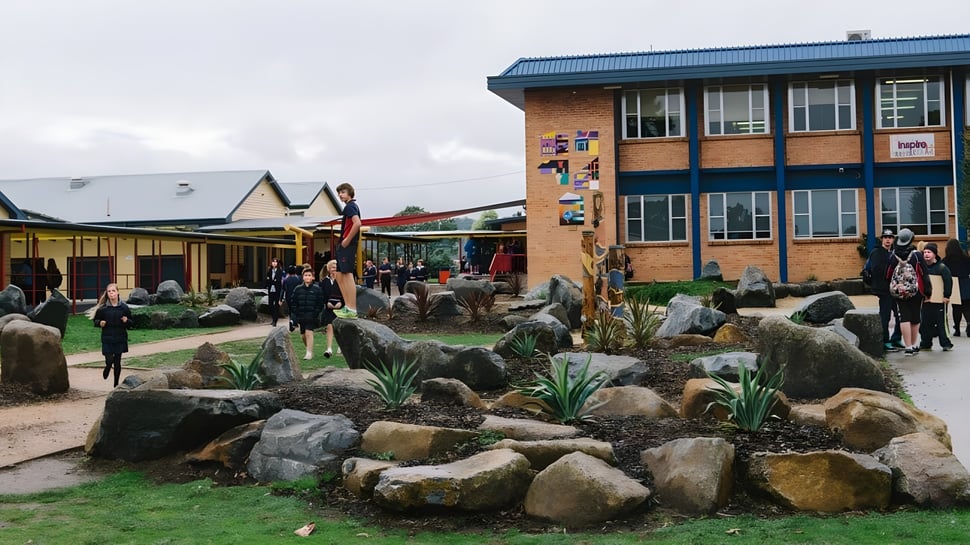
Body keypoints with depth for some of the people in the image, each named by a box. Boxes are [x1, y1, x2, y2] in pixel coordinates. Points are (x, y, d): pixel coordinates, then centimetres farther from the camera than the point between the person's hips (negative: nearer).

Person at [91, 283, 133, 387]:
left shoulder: (124, 307, -1)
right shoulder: (102, 308, -4)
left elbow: (131, 322, 7)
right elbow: (96, 320, 7)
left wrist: (126, 321, -14)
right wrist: (100, 323, -14)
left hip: (120, 339, 1)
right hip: (107, 339, -1)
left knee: (117, 362, 5)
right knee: (109, 360, -8)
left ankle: (116, 384, 19)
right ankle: (107, 369, 30)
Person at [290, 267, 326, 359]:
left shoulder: (317, 289, -2)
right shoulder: (297, 289, 5)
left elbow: (320, 303, -1)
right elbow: (293, 303, 7)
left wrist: (316, 313, -9)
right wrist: (294, 315, -1)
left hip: (312, 317, -4)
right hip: (301, 316, 4)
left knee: (309, 333, -14)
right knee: (303, 335, 11)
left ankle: (309, 353, -10)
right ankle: (309, 349, 32)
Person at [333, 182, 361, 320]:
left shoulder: (350, 206, -10)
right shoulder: (351, 206, 21)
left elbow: (357, 223, -26)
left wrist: (347, 240, -19)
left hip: (347, 245, -11)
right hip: (344, 246, 11)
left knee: (348, 275, -12)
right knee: (339, 276, 14)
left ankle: (352, 310, -12)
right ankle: (347, 307, 16)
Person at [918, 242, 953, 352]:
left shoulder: (942, 267, -5)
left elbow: (948, 281, -6)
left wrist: (947, 296, -9)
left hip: (939, 301, -5)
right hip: (925, 300, 5)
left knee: (941, 323, -4)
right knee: (925, 323, 8)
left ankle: (946, 344, 3)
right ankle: (926, 344, 16)